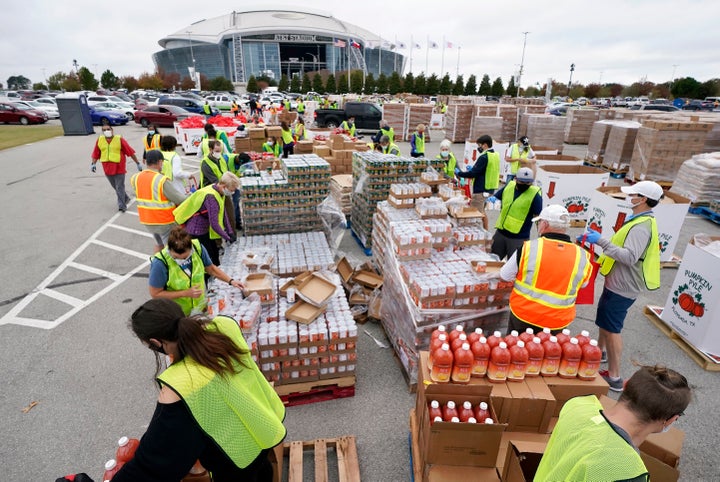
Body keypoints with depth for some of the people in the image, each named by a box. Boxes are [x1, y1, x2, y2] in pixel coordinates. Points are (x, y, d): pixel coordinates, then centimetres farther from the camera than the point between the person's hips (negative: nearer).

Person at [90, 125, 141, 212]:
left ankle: (122, 206, 2)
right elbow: (95, 154, 11)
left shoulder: (119, 139, -5)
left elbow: (130, 152, -4)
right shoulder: (99, 140, 6)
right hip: (107, 168, 4)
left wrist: (137, 163, -5)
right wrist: (93, 163, -2)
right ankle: (126, 198, 35)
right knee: (115, 187, 15)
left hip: (119, 168, -4)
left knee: (120, 187, -3)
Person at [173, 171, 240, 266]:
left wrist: (230, 232, -1)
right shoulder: (211, 197, -31)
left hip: (205, 228, 9)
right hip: (196, 231, -9)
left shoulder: (218, 191, -3)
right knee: (209, 258, -3)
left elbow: (224, 212, 4)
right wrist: (228, 238, -20)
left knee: (215, 253, 17)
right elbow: (214, 224, -31)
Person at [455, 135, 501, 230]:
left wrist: (459, 173, -9)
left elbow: (473, 173, -21)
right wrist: (472, 169, 12)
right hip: (490, 188, 10)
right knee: (482, 212, 21)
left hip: (481, 190, -10)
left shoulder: (484, 157, -18)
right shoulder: (495, 155, 10)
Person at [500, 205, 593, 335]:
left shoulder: (529, 248, -18)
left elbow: (505, 275, -6)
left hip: (523, 315, -2)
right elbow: (583, 283, 10)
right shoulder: (582, 256, -10)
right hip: (558, 322, 2)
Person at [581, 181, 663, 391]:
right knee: (604, 321, 26)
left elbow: (630, 257, -35)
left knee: (611, 328, -1)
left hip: (622, 288, -10)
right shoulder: (642, 221, 9)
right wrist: (599, 240, 11)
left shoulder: (641, 227, -24)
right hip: (617, 283, 10)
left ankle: (614, 378, 9)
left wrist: (601, 241, -35)